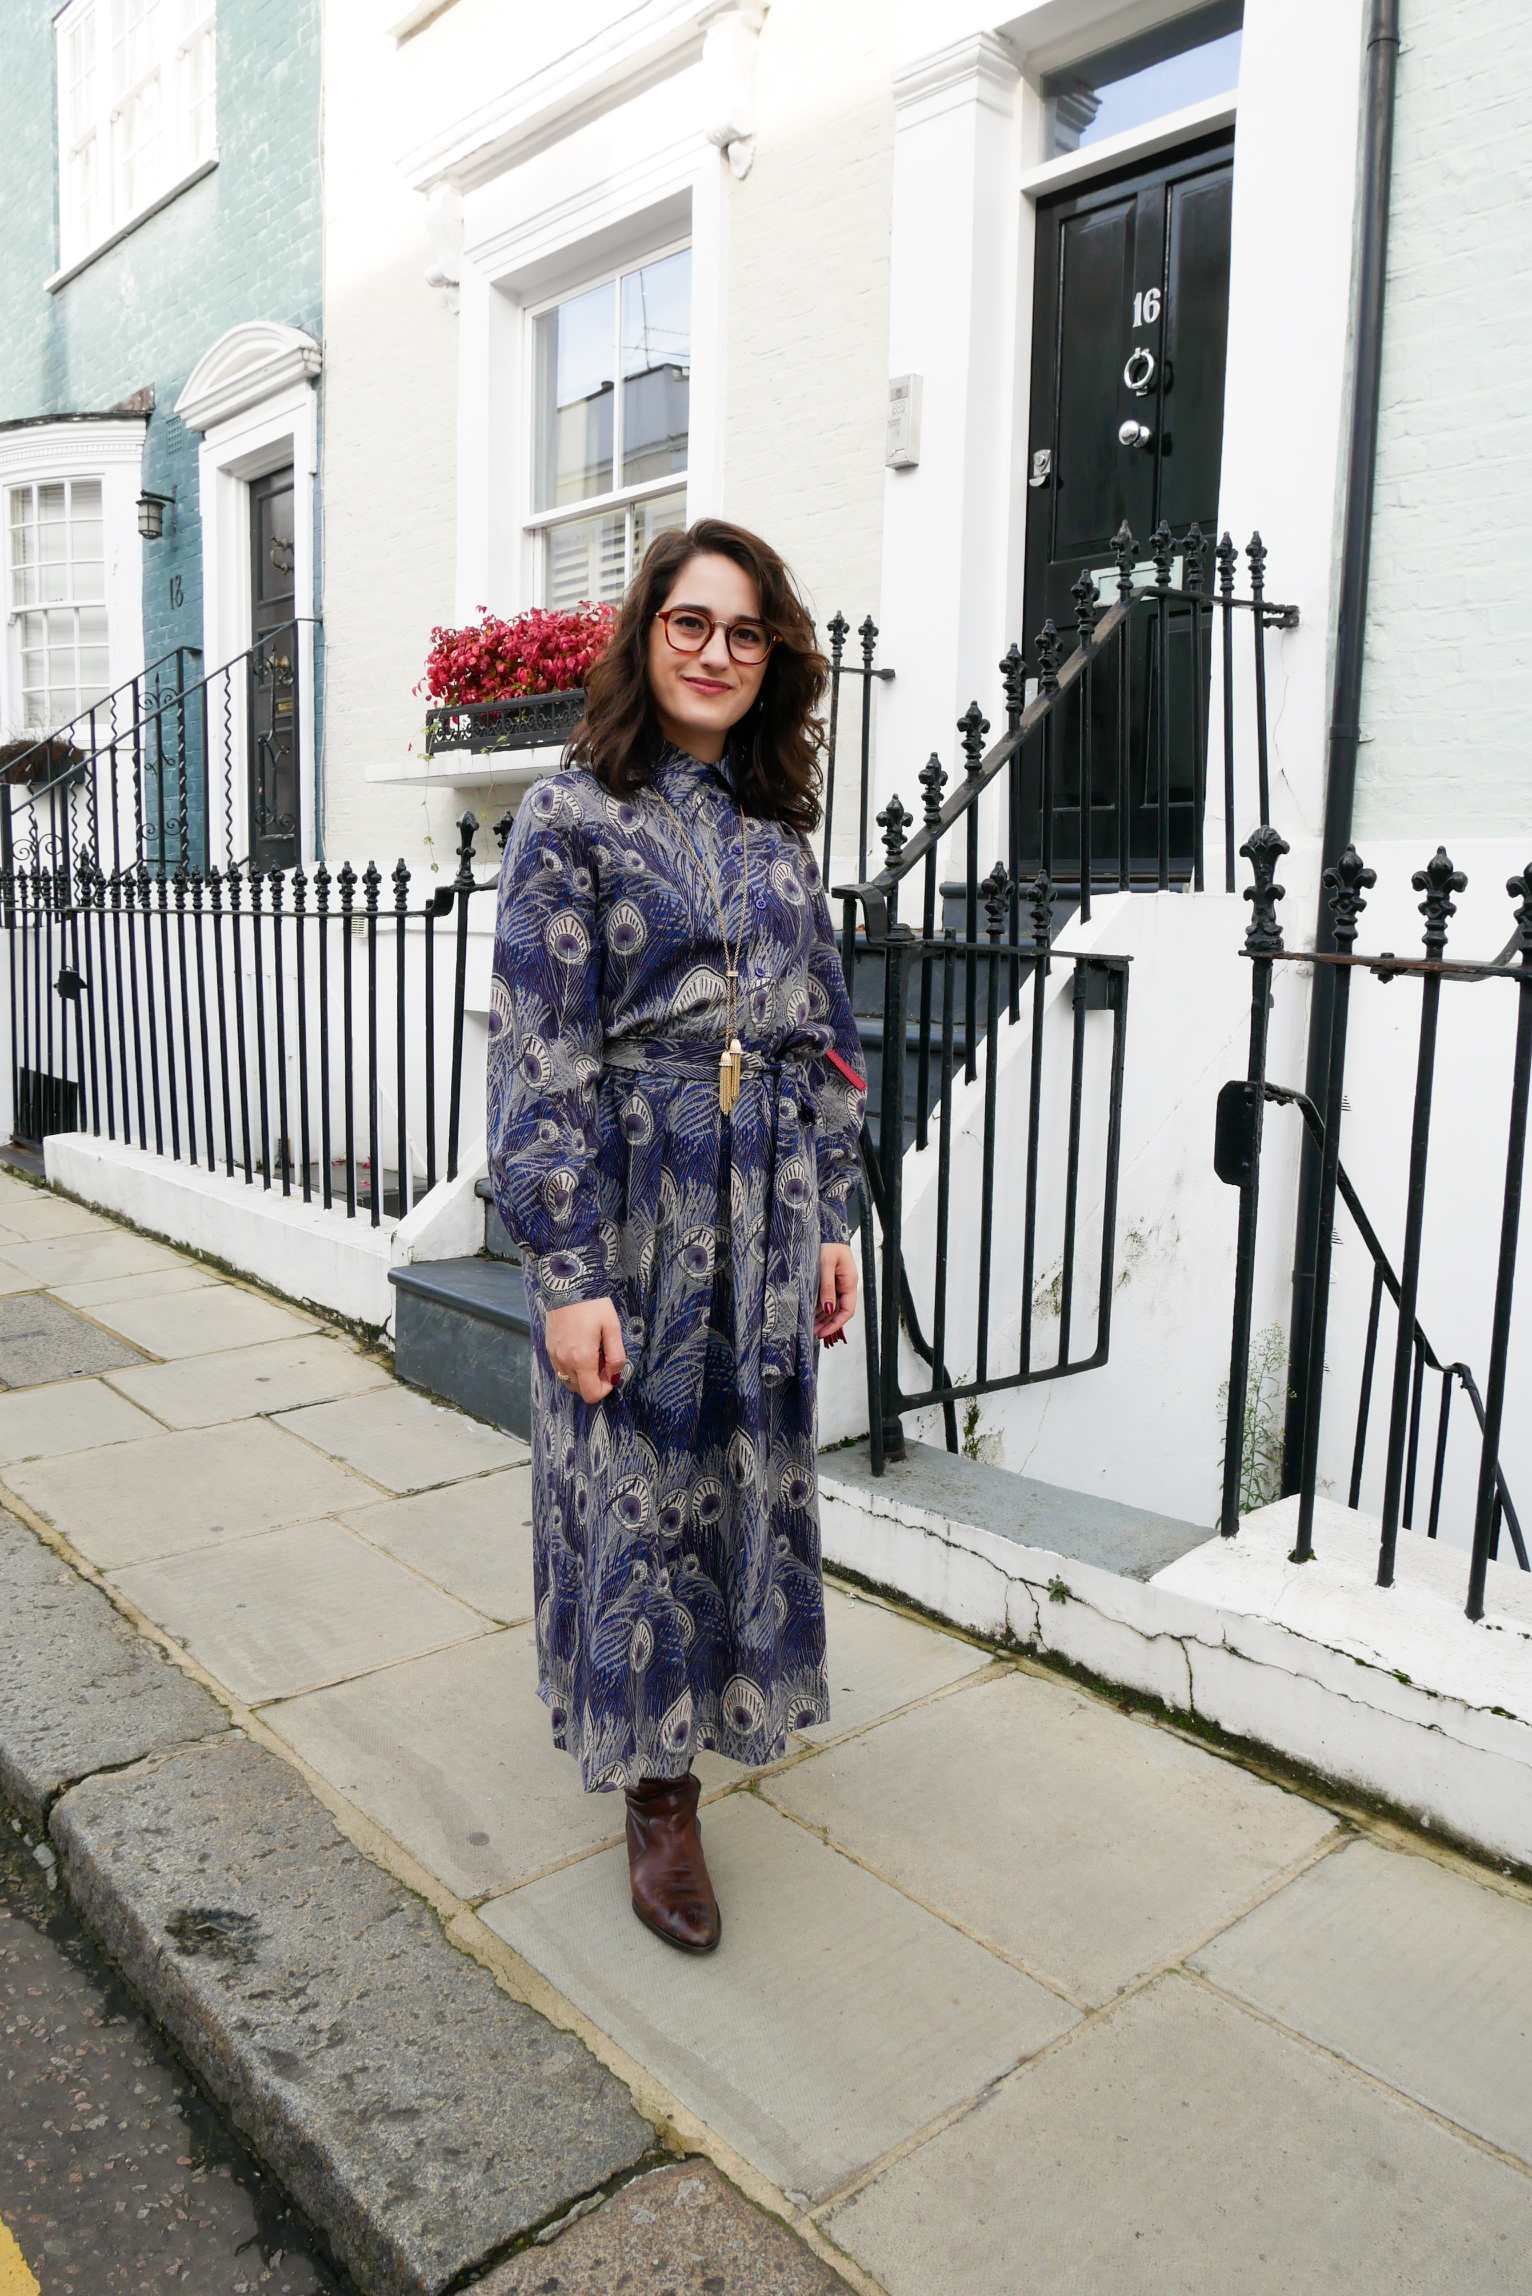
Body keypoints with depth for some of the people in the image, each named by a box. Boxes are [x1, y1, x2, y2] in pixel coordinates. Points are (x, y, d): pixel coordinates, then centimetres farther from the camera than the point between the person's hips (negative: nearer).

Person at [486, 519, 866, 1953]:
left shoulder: (777, 823, 10)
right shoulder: (574, 815, -7)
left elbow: (823, 1034, 13)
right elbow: (540, 1058, -12)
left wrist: (830, 1218, 9)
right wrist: (566, 1271, -16)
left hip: (766, 1214, 5)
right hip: (633, 1204, -5)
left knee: (747, 1477, 16)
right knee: (635, 1486, 6)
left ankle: (720, 1698, 41)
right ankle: (657, 1794, 23)